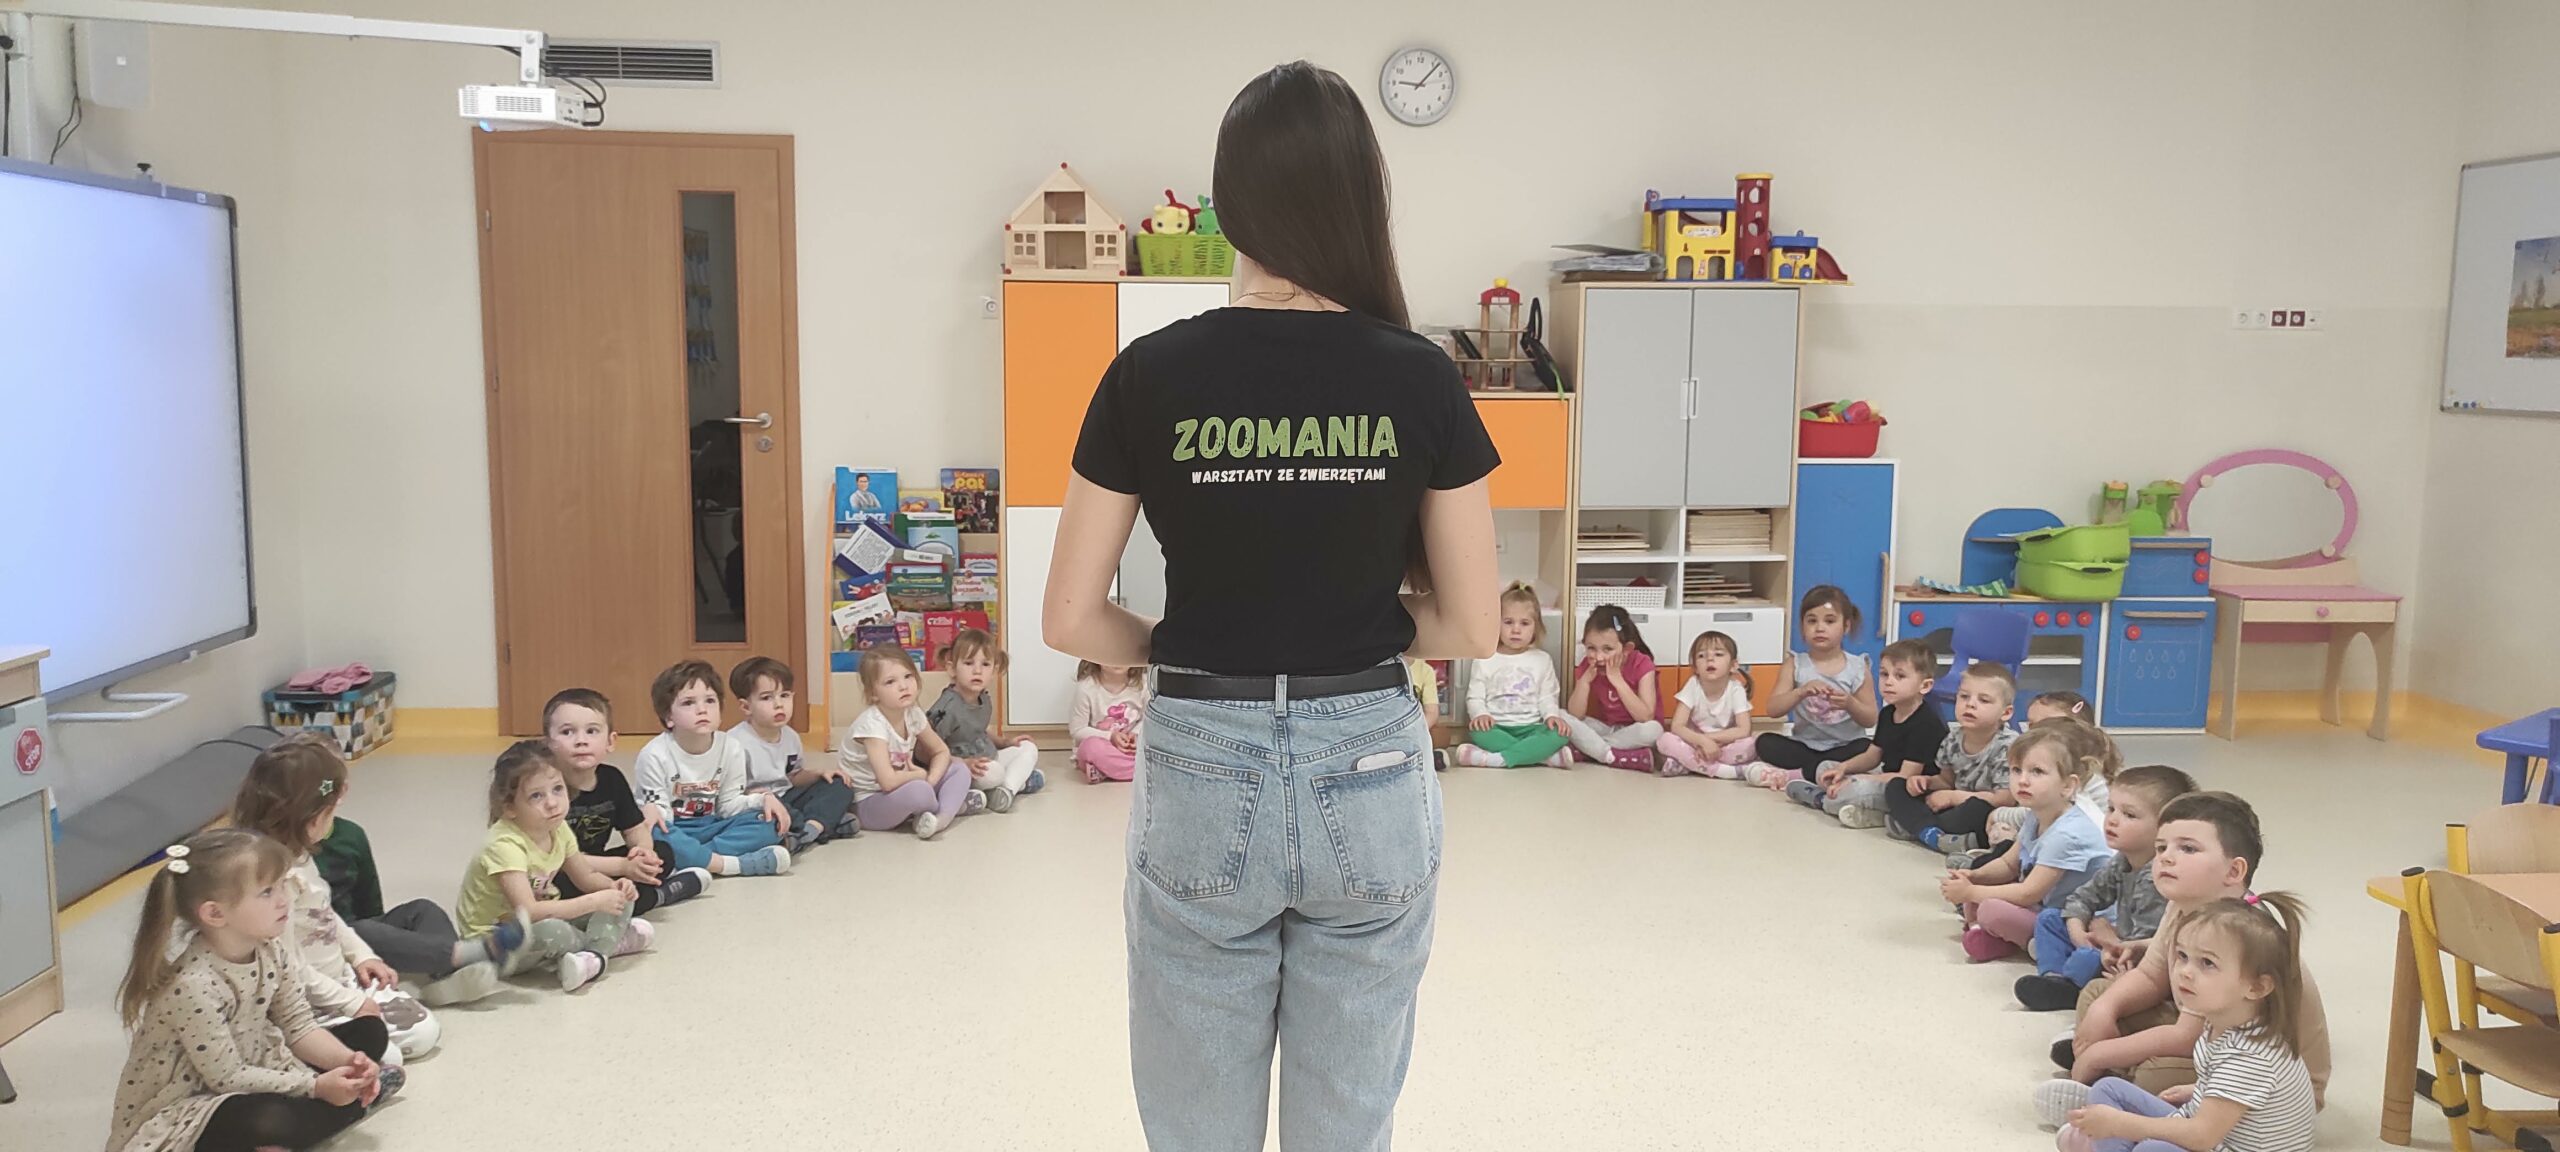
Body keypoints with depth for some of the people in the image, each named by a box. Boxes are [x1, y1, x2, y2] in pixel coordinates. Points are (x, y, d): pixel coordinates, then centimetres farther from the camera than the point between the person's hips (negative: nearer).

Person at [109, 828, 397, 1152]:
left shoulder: (271, 949, -8)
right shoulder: (193, 986, -31)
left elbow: (299, 1027, 0)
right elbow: (227, 1077, -25)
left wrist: (347, 1061, -17)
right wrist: (315, 1086, -24)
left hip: (251, 1071, 8)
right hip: (183, 1105, -8)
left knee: (370, 1032, 6)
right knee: (270, 1120, -38)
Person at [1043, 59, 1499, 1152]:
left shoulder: (1152, 374, -7)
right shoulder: (1420, 377, -6)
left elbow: (1071, 620, -4)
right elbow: (1472, 627, -1)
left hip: (1203, 773, 0)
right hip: (1369, 774, 1)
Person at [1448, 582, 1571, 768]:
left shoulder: (1542, 660, 12)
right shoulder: (1484, 659, 7)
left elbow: (1547, 697, 10)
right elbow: (1475, 697, 4)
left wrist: (1552, 715, -12)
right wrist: (1480, 714, -18)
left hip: (1530, 728, 1)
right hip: (1496, 728, -1)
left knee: (1558, 734, -29)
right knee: (1476, 731, -35)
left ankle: (1497, 759, -37)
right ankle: (1547, 756, -35)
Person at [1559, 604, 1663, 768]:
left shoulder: (1641, 664, -18)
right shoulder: (1587, 666, -8)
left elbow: (1646, 717, -26)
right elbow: (1575, 715, -11)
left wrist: (1618, 680, -30)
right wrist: (1585, 681, -24)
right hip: (1604, 728, 3)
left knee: (1653, 729, -36)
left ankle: (1588, 750, -24)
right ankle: (1616, 757, -28)